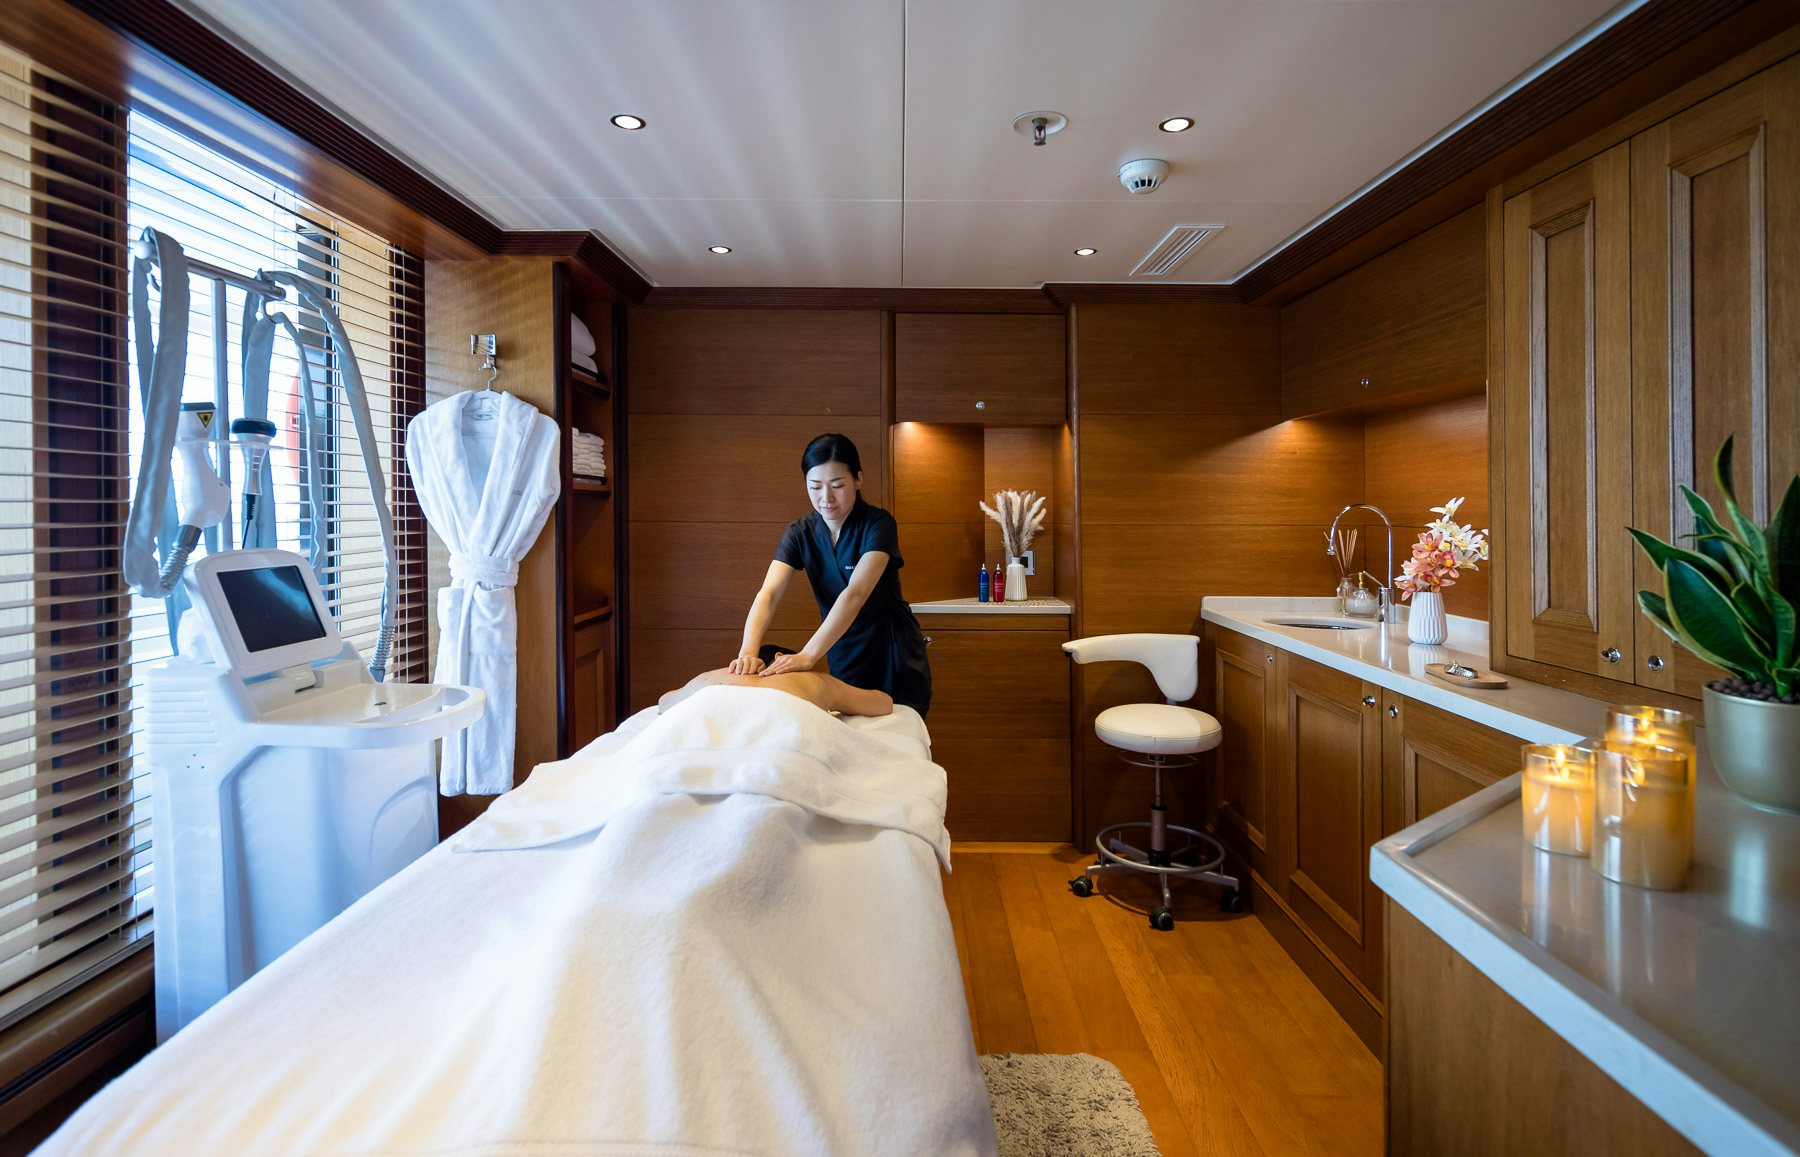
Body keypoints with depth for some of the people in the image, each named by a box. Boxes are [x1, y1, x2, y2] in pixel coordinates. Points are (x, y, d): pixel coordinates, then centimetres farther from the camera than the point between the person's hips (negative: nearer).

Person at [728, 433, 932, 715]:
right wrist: (748, 651, -38)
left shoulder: (878, 524, -19)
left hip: (893, 656, -3)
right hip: (843, 657, 3)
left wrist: (808, 655, -42)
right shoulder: (800, 533, -7)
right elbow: (768, 594, -20)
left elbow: (855, 594, -31)